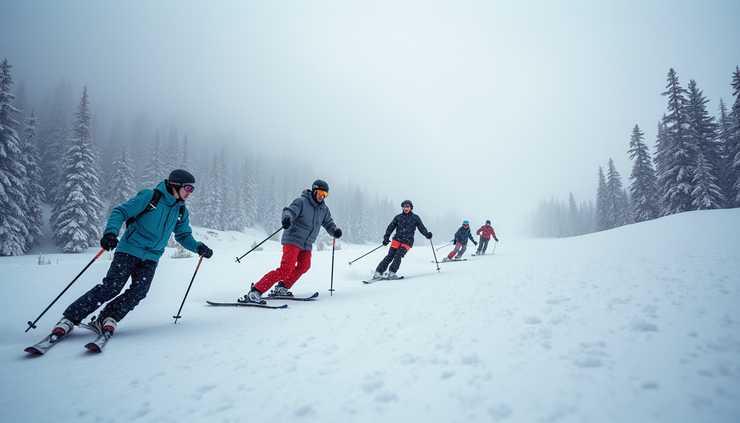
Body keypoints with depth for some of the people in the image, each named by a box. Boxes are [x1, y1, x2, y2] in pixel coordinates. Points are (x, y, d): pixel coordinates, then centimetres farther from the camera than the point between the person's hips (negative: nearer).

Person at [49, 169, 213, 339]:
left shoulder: (181, 211, 11)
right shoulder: (149, 196, -7)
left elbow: (184, 236, 21)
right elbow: (120, 212, -9)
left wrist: (198, 247, 2)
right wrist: (111, 232, -26)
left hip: (151, 258, 5)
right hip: (130, 249, -5)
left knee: (139, 291, -14)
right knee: (111, 287, -13)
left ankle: (107, 318, 1)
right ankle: (70, 318, 2)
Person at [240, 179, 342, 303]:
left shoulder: (324, 209, 12)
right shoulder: (301, 202, -8)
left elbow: (329, 223, 16)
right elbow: (290, 210, -19)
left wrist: (335, 231, -6)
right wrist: (287, 218, -43)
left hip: (306, 245, 8)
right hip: (293, 240, -8)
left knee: (303, 267, 14)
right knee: (286, 269, -19)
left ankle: (281, 288, 29)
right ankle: (255, 292, -20)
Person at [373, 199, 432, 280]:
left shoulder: (415, 218, 7)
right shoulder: (398, 217, 9)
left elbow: (421, 228, 4)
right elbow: (390, 228, 11)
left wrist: (427, 234, -14)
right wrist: (386, 238, 1)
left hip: (407, 242, -1)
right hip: (397, 239, 1)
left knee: (398, 255, -22)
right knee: (390, 256, -11)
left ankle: (392, 273, -21)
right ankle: (378, 272, -8)